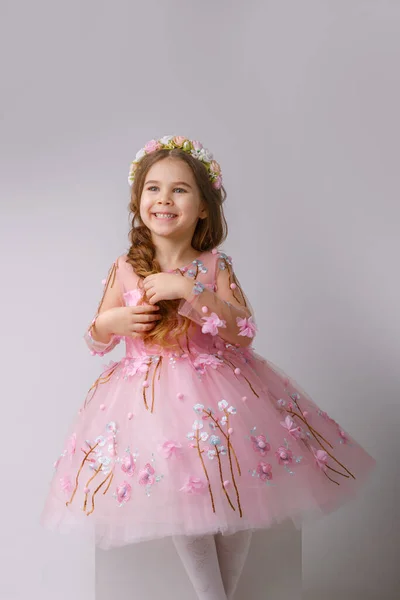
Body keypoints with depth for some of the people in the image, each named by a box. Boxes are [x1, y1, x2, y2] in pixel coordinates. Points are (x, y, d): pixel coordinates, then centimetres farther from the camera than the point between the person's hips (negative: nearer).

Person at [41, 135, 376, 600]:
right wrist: (111, 322, -17)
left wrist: (188, 289, -24)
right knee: (181, 498, -4)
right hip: (151, 394, 0)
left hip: (217, 386, 0)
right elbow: (96, 341, 7)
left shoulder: (215, 265, -4)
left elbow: (245, 332, -15)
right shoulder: (125, 268, -1)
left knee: (240, 494, 0)